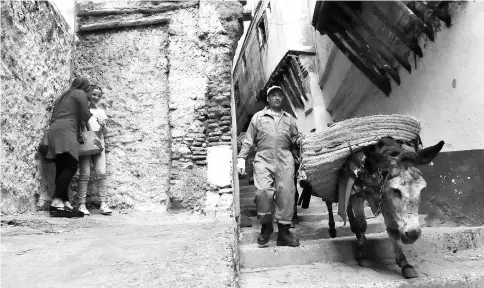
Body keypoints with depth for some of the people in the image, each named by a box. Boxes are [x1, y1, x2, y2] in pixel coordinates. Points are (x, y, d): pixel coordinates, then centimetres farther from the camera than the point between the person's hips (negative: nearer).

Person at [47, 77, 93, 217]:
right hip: (65, 132, -9)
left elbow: (55, 116, 26)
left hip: (54, 132, 9)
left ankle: (65, 204, -7)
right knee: (71, 167, -17)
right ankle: (56, 203, -28)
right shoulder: (80, 94, 8)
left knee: (61, 169, -1)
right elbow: (85, 116, 3)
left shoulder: (62, 96, 31)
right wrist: (91, 115, 22)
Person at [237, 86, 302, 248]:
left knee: (286, 192, -10)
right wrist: (241, 158, 4)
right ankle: (266, 226, 3)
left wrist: (302, 141, -2)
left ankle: (283, 231, -1)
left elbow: (296, 139, 21)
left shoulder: (289, 119, 25)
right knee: (263, 191, -17)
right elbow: (248, 140, 13)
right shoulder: (258, 117, 19)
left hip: (284, 159, 2)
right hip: (263, 158, -1)